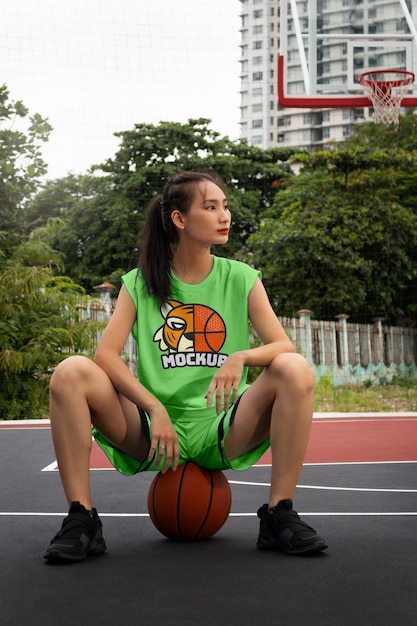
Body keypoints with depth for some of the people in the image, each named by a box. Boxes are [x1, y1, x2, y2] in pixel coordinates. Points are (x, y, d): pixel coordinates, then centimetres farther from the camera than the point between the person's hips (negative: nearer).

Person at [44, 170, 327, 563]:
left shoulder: (242, 279, 5)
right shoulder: (140, 283, 4)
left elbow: (284, 346, -4)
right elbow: (106, 353, -8)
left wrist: (241, 357, -26)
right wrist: (155, 409, -22)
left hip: (222, 433, 0)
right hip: (156, 433, 0)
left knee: (295, 370, -25)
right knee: (71, 373, -23)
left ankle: (278, 516, -18)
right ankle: (81, 519, -18)